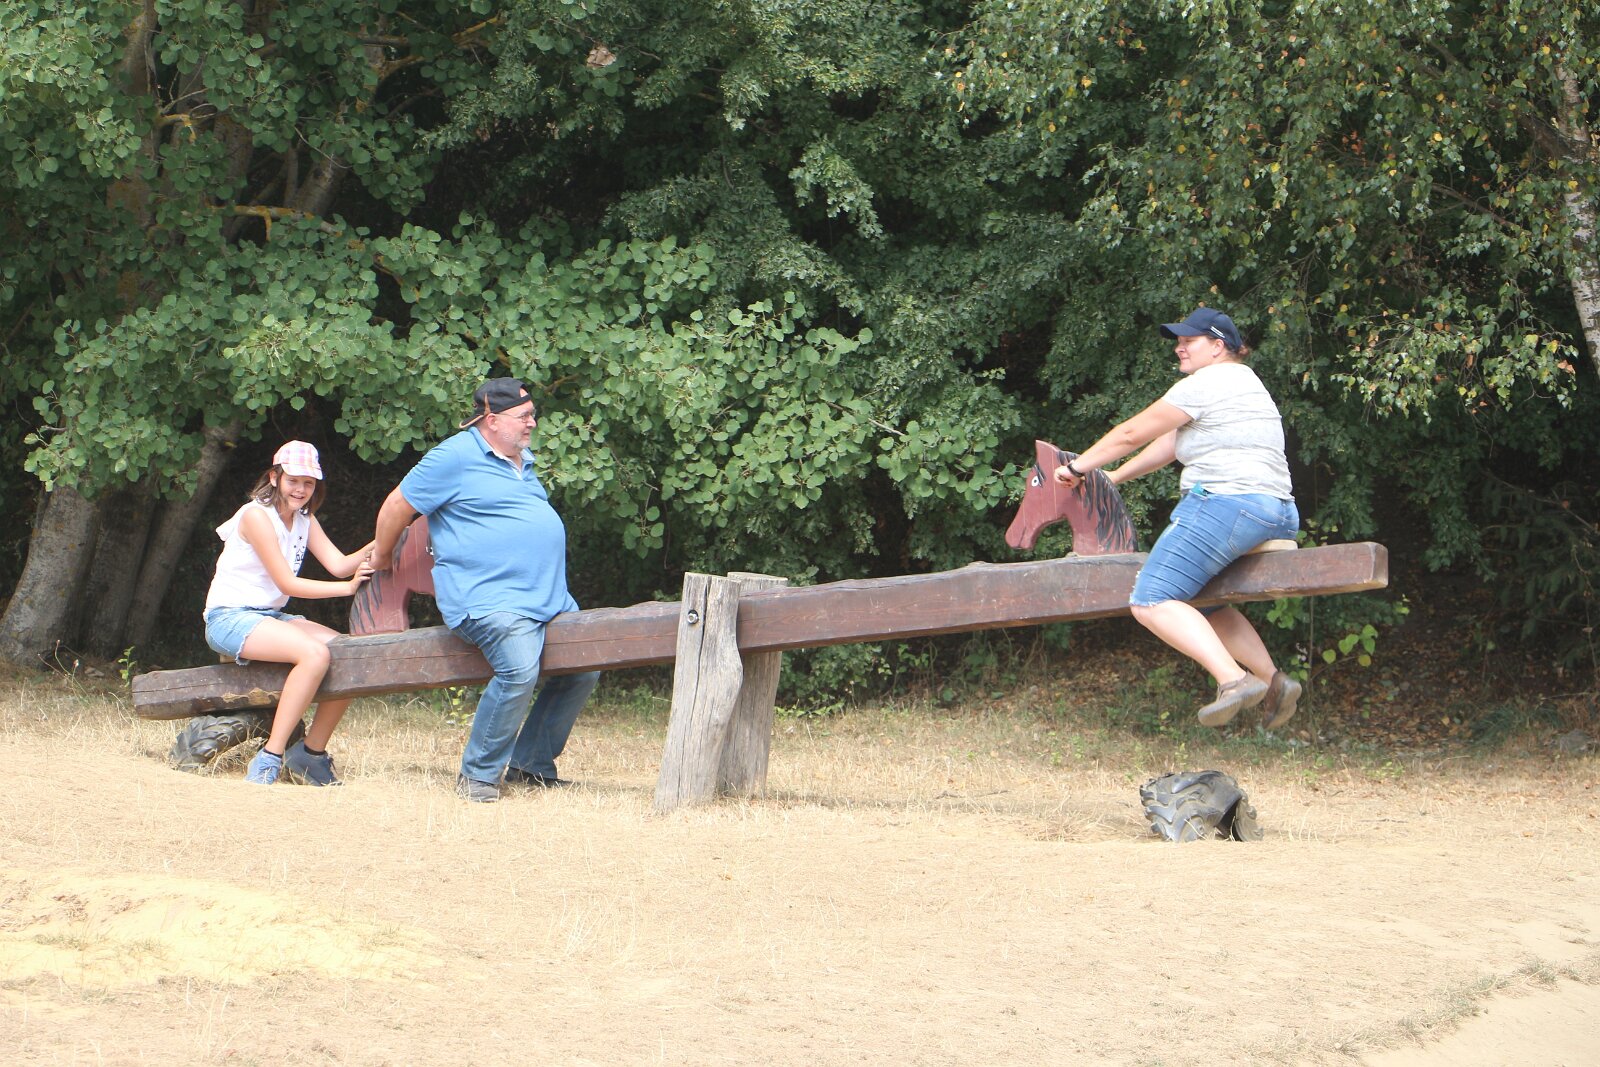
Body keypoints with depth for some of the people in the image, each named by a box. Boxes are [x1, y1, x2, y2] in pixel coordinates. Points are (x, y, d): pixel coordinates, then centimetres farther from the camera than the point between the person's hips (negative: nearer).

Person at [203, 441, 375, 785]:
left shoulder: (304, 519, 12)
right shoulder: (256, 515, -14)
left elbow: (339, 564, -3)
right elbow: (287, 583, -17)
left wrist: (376, 546, -21)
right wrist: (347, 587, -23)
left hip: (271, 617, 8)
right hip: (230, 618, -8)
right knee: (314, 652, -32)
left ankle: (312, 752, 0)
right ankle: (271, 757, -31)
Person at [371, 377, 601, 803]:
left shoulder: (521, 462, 20)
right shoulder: (456, 457, -7)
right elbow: (397, 507, -1)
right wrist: (382, 559, 12)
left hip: (548, 595, 9)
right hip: (487, 600, -9)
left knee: (584, 669, 5)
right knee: (520, 669, -30)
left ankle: (531, 764, 17)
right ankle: (477, 775, -16)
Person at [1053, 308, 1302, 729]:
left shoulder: (1205, 384, -5)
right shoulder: (1242, 380, 26)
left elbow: (1132, 433, -2)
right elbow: (1169, 444, 29)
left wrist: (1077, 468, 10)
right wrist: (1111, 478, 31)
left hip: (1226, 502, -11)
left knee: (1152, 602, -15)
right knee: (1201, 602, 26)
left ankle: (1233, 679, -31)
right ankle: (1272, 681, 13)